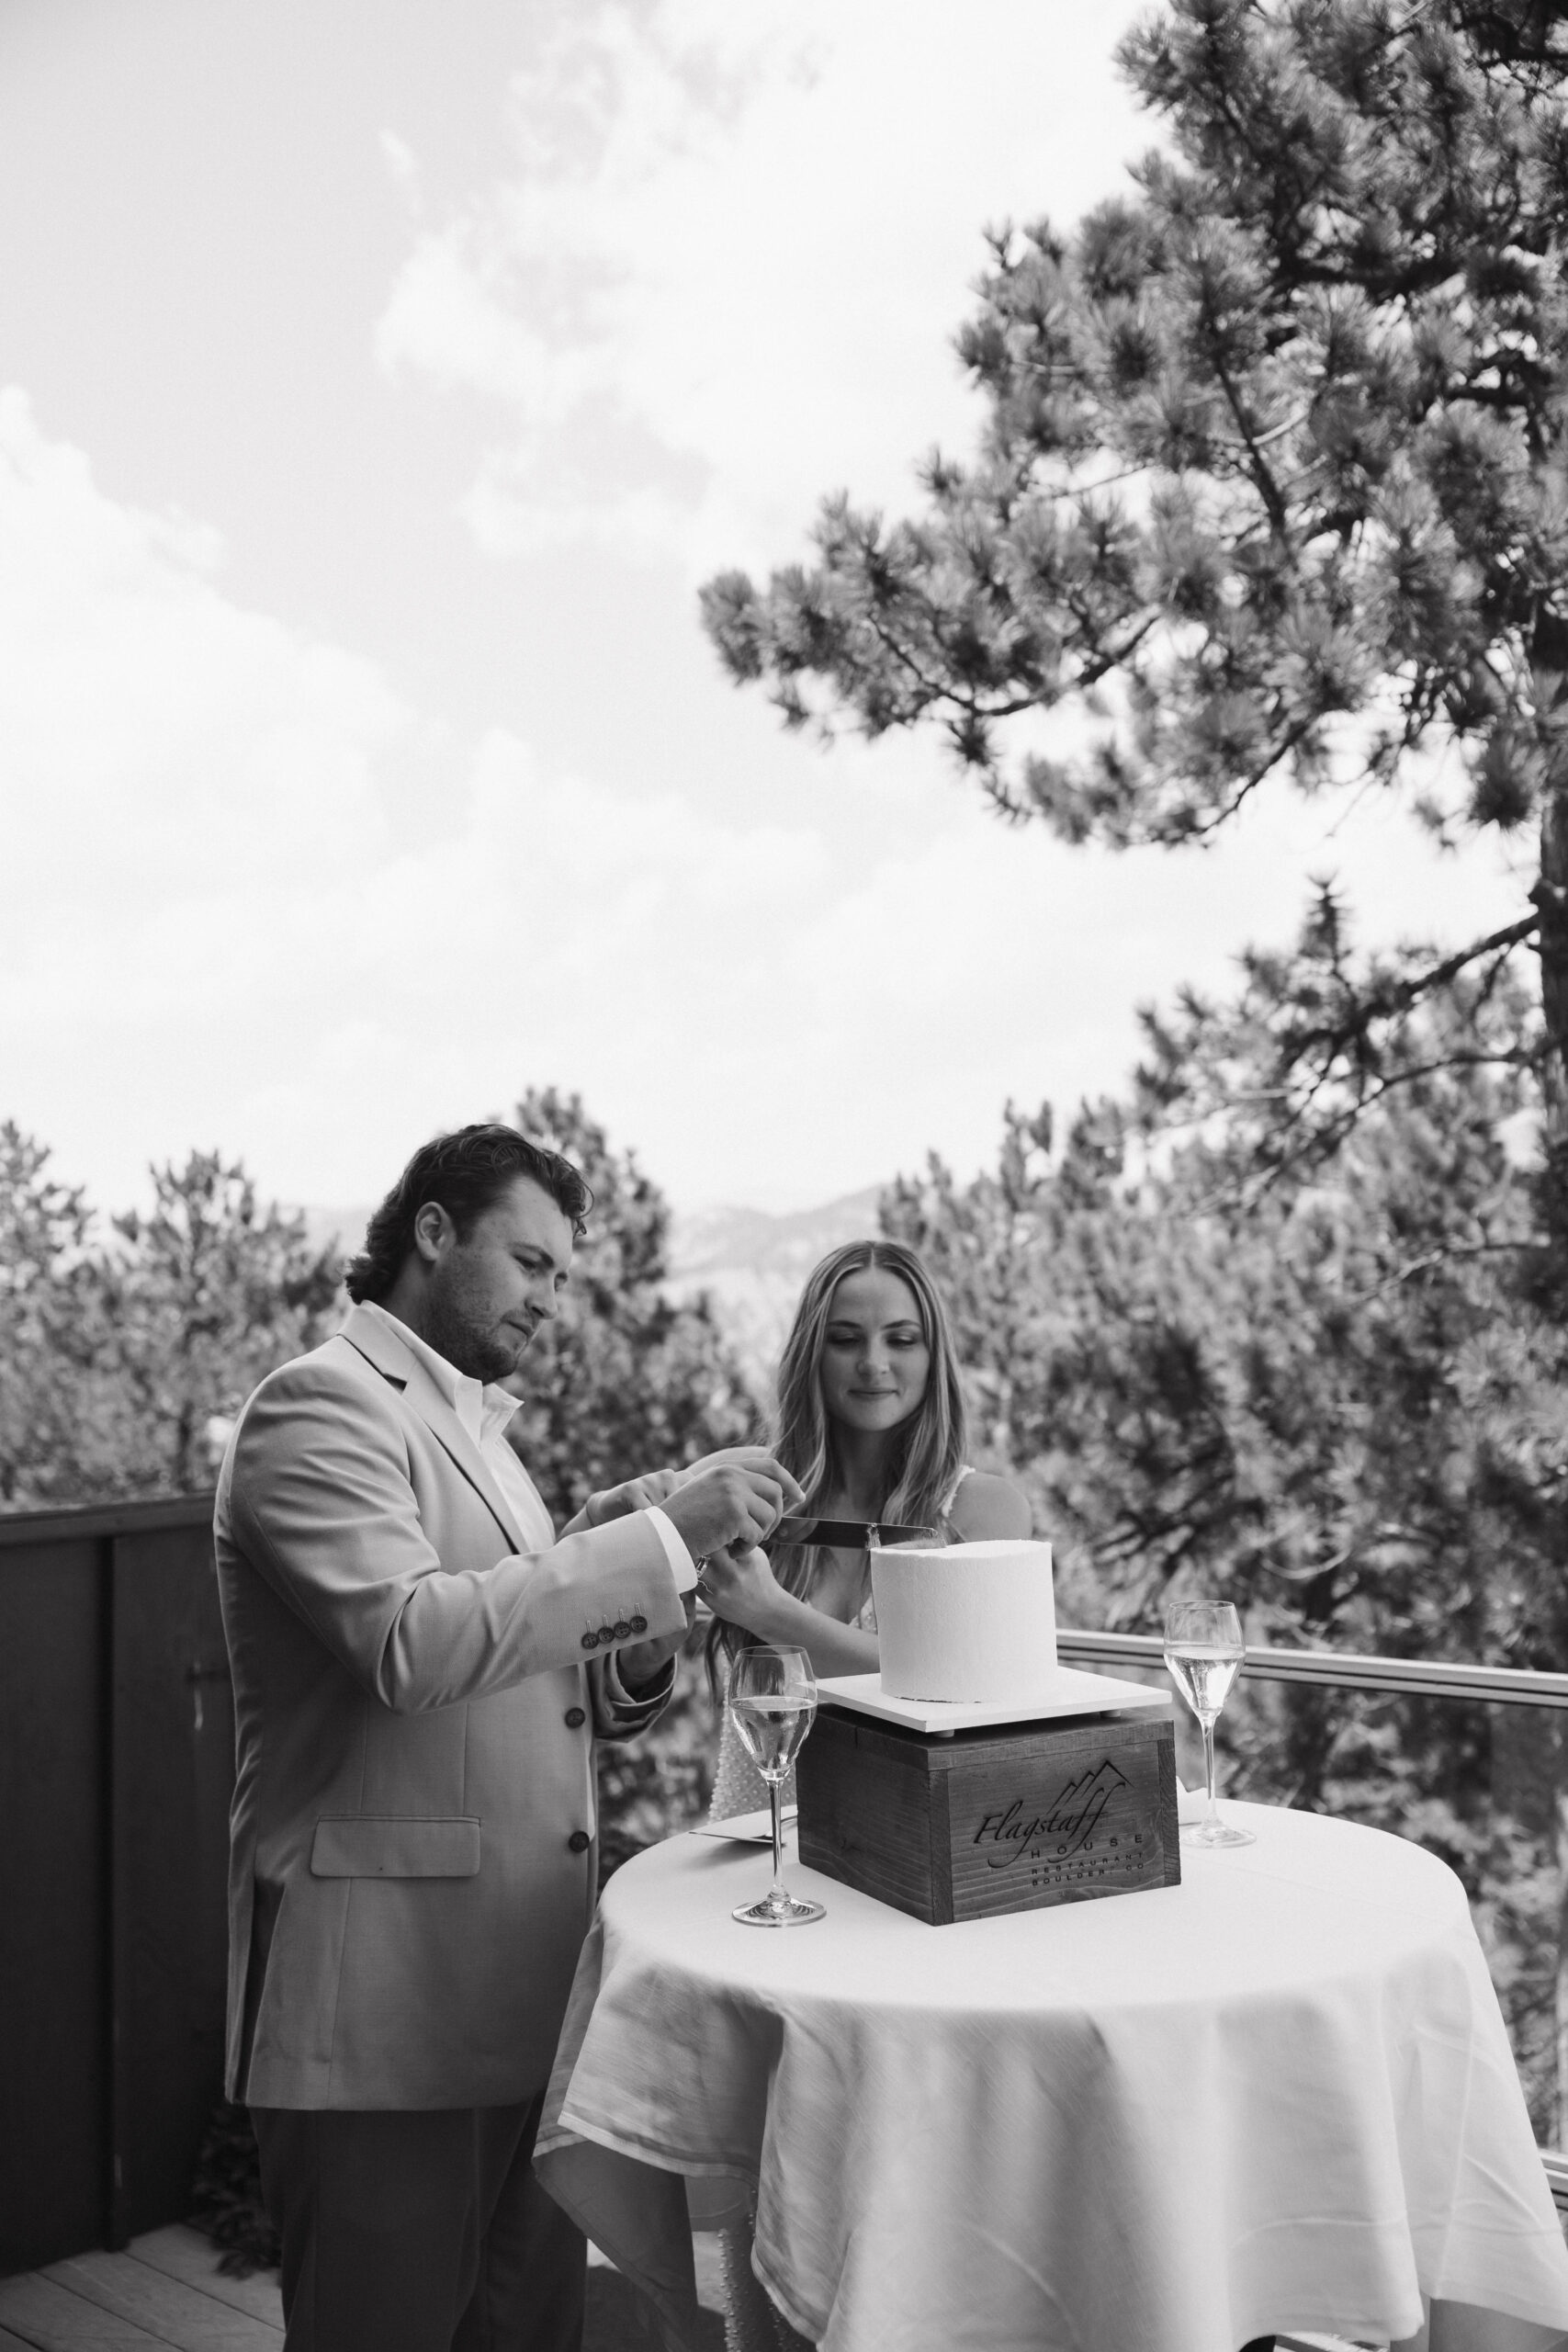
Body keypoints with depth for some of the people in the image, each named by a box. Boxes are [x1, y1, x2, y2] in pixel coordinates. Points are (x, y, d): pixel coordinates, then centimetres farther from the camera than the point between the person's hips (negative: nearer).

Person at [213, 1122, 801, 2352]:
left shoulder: (476, 1424, 18)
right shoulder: (320, 1407, -10)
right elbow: (413, 1642, -26)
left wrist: (644, 1621, -2)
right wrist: (659, 1538, -23)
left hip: (523, 1993, 8)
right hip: (381, 1998, -8)